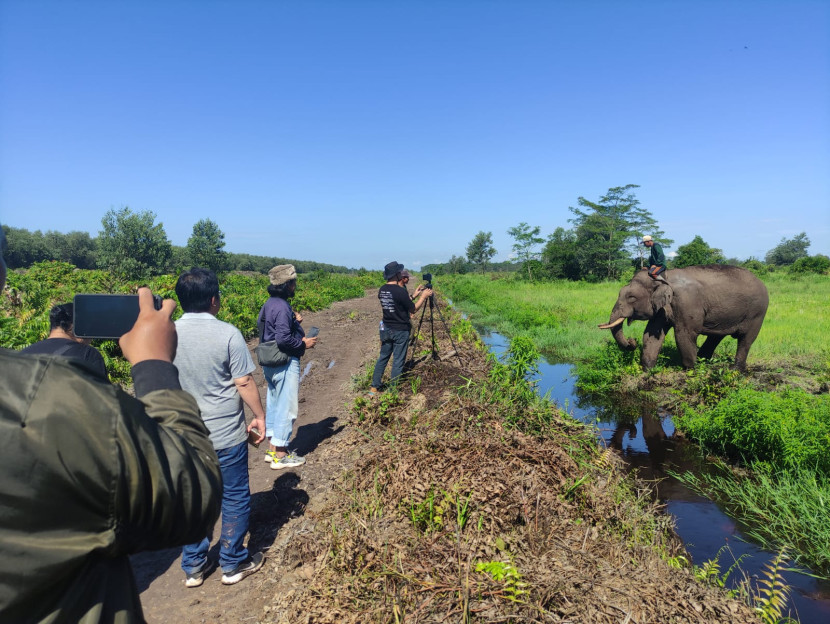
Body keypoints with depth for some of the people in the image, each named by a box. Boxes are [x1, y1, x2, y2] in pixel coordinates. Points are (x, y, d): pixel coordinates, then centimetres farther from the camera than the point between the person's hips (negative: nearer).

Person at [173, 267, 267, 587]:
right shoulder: (227, 334, -17)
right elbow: (244, 383, -15)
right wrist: (260, 417, 0)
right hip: (226, 436, -4)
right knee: (234, 498, 13)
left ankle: (193, 567, 32)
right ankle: (233, 564, 26)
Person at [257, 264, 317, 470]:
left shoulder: (269, 304, 9)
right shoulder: (282, 307, -22)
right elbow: (283, 339, -27)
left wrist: (293, 321, 12)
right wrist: (304, 344, -13)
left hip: (270, 364, 10)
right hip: (285, 364, -10)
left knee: (274, 404, 18)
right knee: (287, 407, 1)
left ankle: (272, 448, 30)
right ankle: (280, 455, 11)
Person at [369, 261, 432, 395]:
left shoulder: (382, 290, 2)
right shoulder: (400, 291, -21)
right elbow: (413, 309, -12)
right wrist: (424, 296, 1)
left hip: (386, 329, 7)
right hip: (400, 331, -7)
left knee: (383, 357, 16)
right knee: (398, 361, 5)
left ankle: (374, 388, 19)